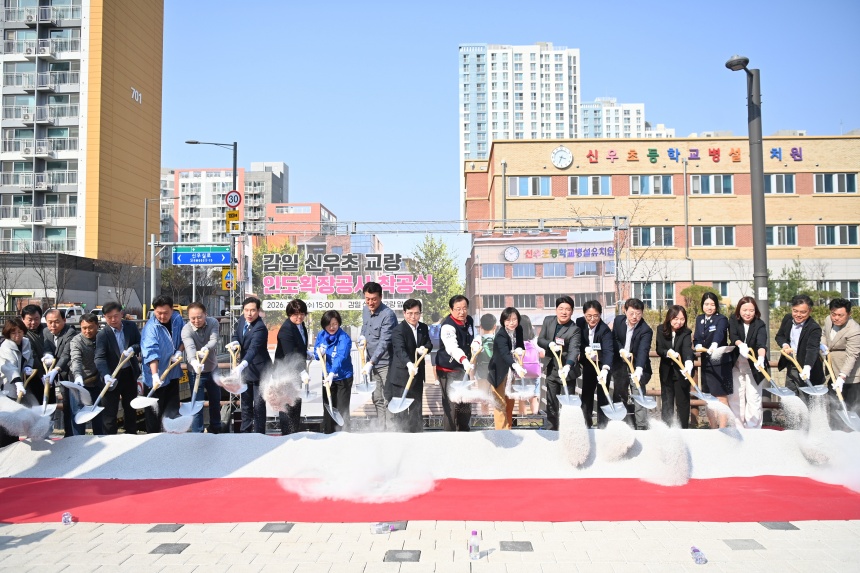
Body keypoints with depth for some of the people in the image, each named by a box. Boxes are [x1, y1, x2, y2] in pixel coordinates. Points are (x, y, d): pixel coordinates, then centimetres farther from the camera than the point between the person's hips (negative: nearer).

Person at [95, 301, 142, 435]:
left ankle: (131, 433, 32)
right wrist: (106, 375, -39)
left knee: (131, 407, 17)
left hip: (130, 373, 4)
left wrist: (133, 348, -21)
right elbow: (100, 358, -23)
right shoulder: (102, 334, -15)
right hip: (113, 376, -4)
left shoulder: (131, 326, -2)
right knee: (109, 410, 1)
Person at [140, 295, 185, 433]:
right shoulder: (150, 328, -22)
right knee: (155, 412, 1)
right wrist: (155, 375, -43)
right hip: (156, 377, -6)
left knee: (173, 409, 17)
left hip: (173, 373, 6)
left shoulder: (177, 319, -4)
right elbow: (151, 352, -32)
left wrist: (179, 351, -8)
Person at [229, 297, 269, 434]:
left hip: (258, 370, -8)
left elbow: (253, 349, -38)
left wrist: (242, 365, -53)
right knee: (246, 403, 18)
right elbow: (236, 333, 14)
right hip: (245, 369, 8)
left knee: (258, 405, -4)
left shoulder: (260, 328, -26)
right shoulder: (242, 320, -1)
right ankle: (245, 431, 30)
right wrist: (234, 342, -12)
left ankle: (259, 433, 6)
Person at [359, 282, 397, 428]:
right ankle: (380, 428, 24)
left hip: (386, 363, -8)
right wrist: (362, 336, 3)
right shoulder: (365, 310, 5)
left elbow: (384, 342, -26)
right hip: (372, 362, 8)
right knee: (377, 399, 14)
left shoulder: (388, 315, -20)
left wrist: (371, 363, -32)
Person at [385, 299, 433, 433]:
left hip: (417, 374, 7)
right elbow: (400, 350, -31)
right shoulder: (399, 330, -17)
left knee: (417, 409, 16)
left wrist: (425, 348, -12)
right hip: (401, 375, -7)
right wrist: (409, 364, -50)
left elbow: (429, 344, 14)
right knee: (399, 410, -3)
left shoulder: (424, 328, 6)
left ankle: (416, 432, 28)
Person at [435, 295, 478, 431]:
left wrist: (476, 344, -9)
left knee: (465, 404, 18)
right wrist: (465, 361, -58)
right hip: (448, 370, -8)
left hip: (464, 368, 8)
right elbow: (452, 347, -41)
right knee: (451, 405, -11)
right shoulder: (448, 326, -25)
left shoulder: (470, 321, 1)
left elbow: (474, 337, 16)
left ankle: (464, 432, 34)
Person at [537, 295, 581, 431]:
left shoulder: (574, 329, -17)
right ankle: (552, 429, 25)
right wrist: (550, 344, -21)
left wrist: (567, 366, -48)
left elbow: (574, 349, -30)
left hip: (567, 370, -4)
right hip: (551, 369, 5)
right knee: (551, 403, 13)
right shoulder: (548, 320, -1)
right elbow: (540, 340, 1)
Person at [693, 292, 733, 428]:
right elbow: (697, 338, 8)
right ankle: (713, 429, 20)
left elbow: (719, 333, -29)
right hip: (706, 363, 6)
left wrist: (714, 345, -49)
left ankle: (722, 429, -2)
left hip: (720, 364, -6)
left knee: (721, 398, -5)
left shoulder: (721, 320, -9)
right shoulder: (699, 319, 10)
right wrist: (698, 346, -16)